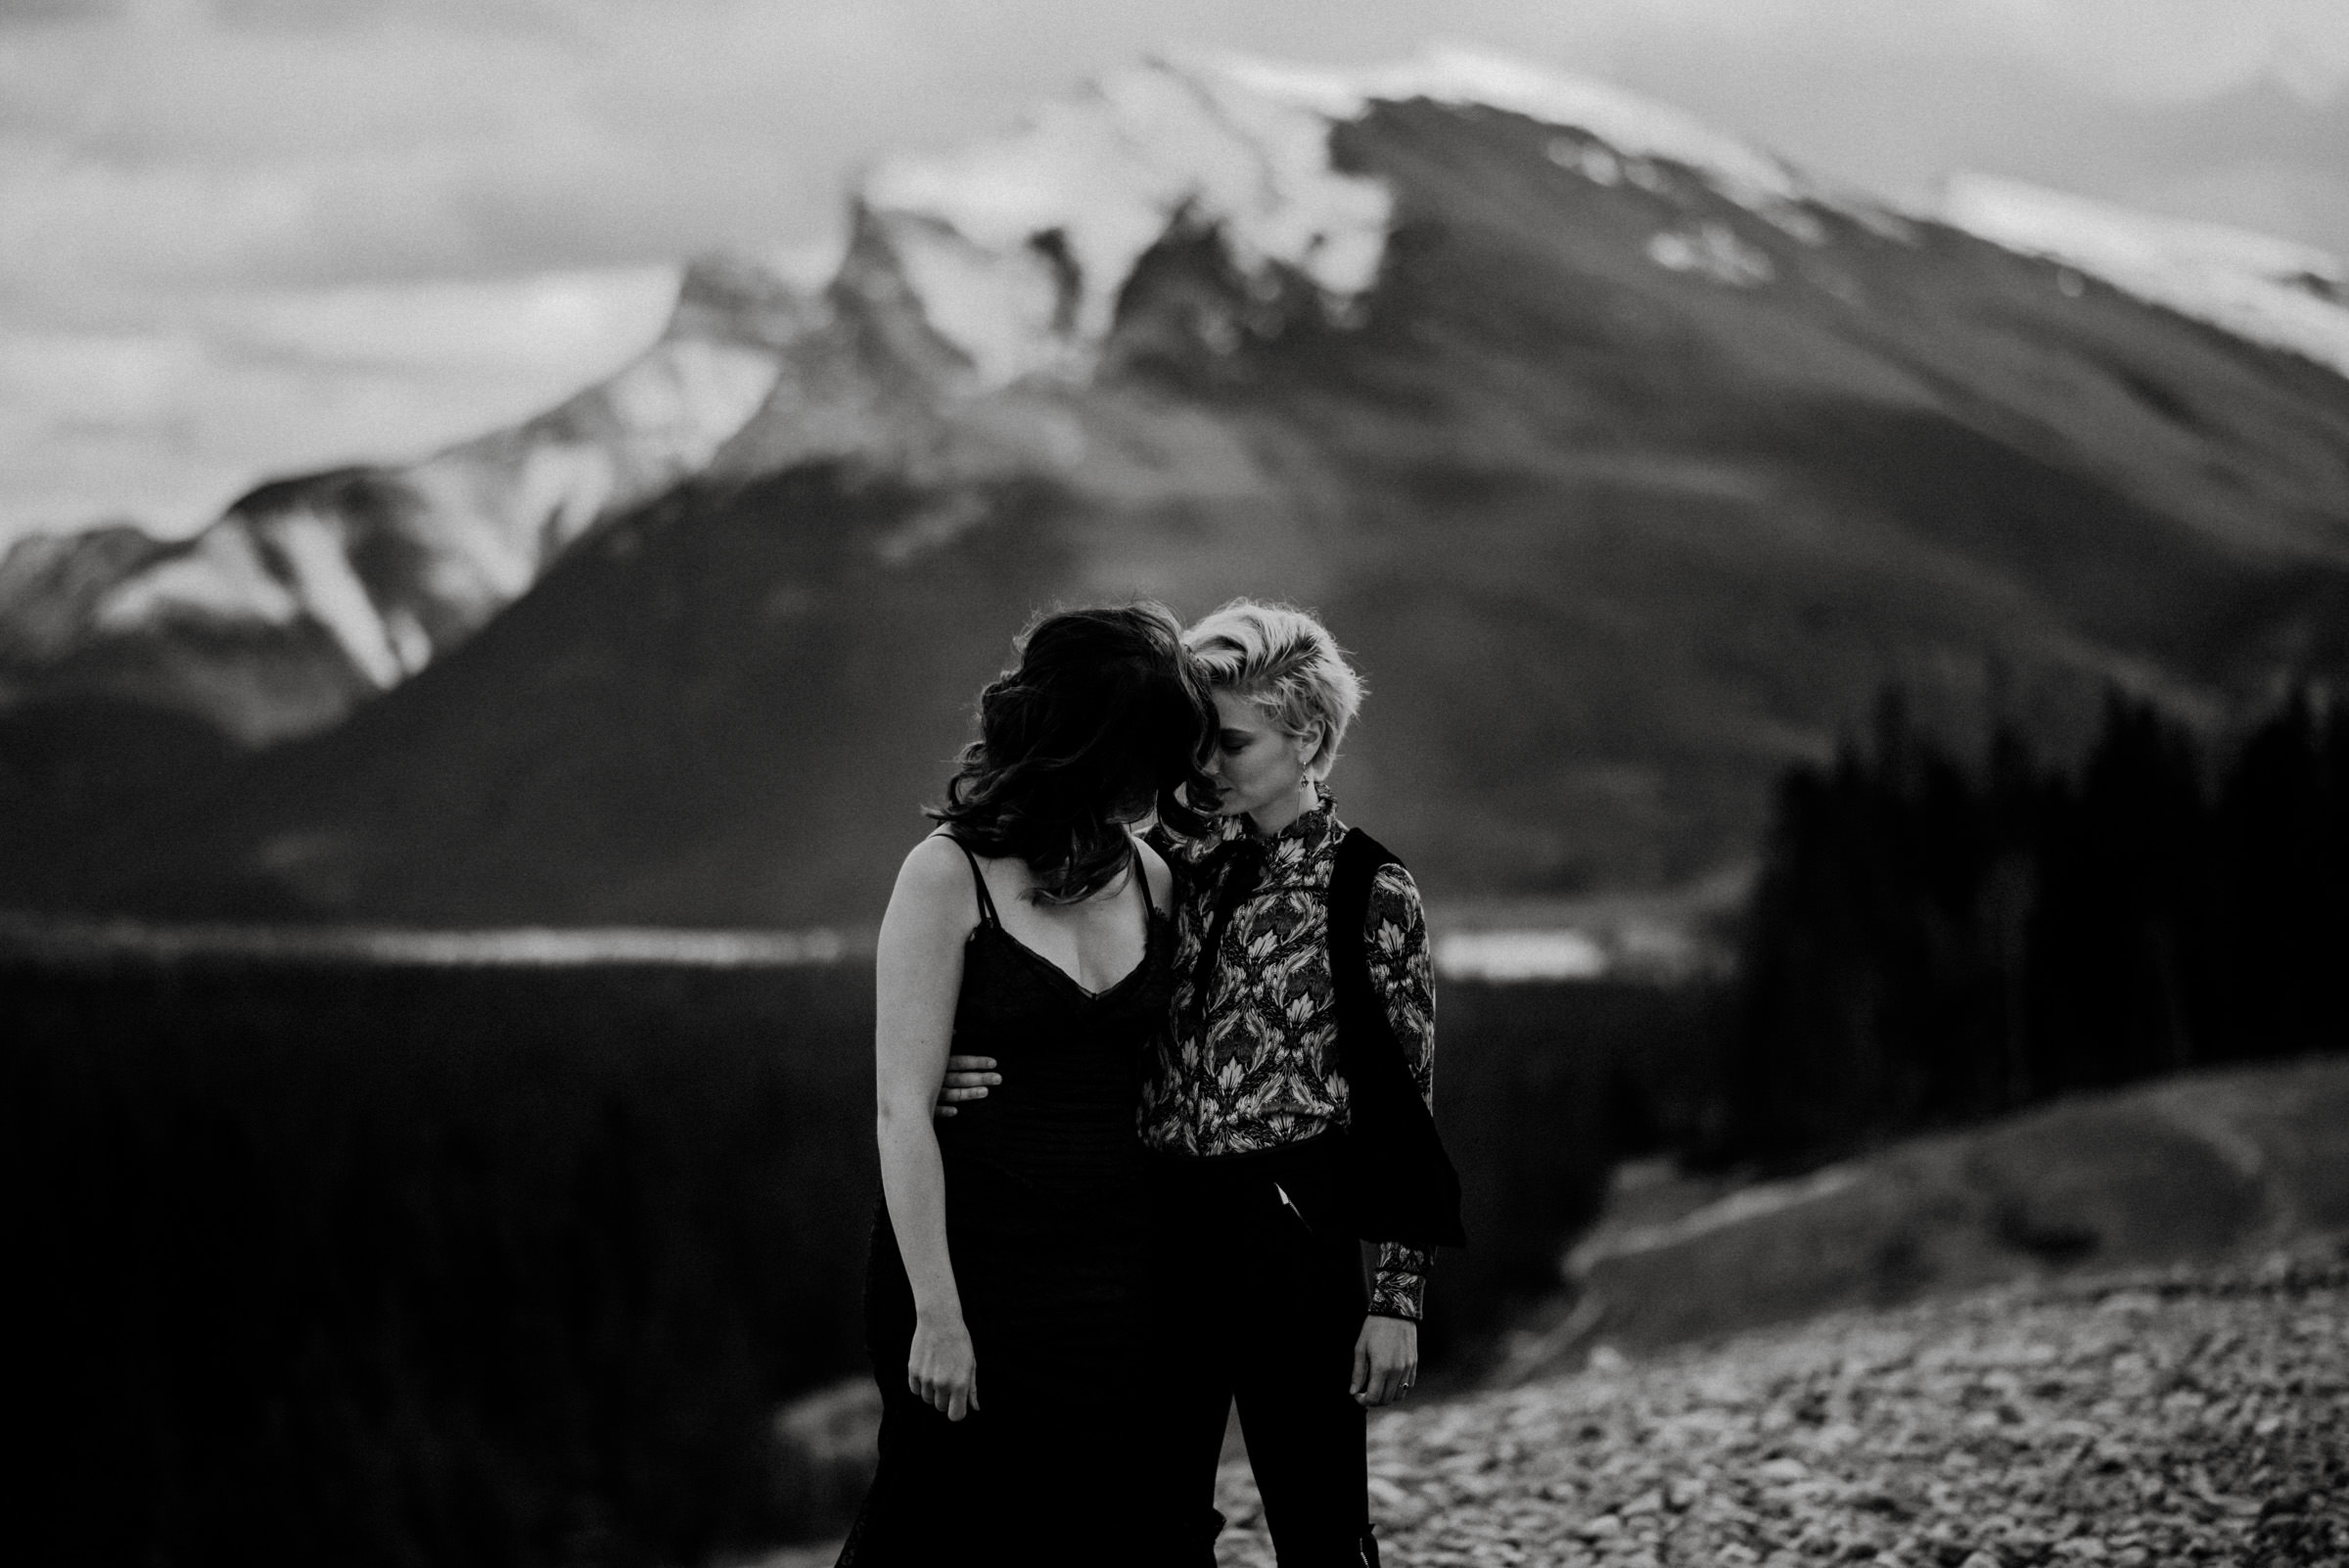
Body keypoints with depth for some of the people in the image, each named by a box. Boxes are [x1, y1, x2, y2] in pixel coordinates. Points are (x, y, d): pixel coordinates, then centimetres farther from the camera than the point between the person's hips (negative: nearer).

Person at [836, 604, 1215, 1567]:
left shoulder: (1150, 877, 7)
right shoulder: (949, 875, -9)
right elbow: (901, 1107, -11)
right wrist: (935, 1312, -15)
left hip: (1118, 1277, 5)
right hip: (977, 1264, -5)